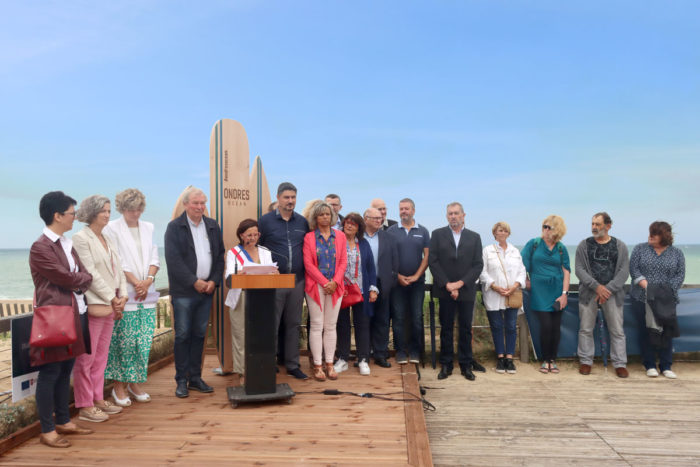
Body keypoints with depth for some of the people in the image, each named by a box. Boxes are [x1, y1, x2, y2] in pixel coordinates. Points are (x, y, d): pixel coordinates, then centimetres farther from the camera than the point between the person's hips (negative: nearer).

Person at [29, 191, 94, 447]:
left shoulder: (67, 243, 14)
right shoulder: (40, 247, -13)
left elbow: (83, 275, 15)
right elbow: (68, 278, -15)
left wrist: (80, 280, -3)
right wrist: (85, 279, 2)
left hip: (75, 314, 8)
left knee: (65, 371, 15)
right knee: (50, 373, 1)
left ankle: (63, 421, 26)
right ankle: (47, 430, 11)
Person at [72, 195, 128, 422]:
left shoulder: (108, 239, 16)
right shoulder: (80, 238, -8)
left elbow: (118, 269, 14)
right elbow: (90, 273, -14)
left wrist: (122, 296, 1)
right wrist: (112, 298, -12)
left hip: (110, 306, 8)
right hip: (92, 306, -8)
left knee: (101, 356, 14)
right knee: (87, 358, 0)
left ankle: (98, 399, 24)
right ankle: (85, 406, 8)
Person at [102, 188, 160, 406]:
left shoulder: (148, 227, 14)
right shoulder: (112, 228, -1)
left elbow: (154, 258, 11)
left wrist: (149, 280, -5)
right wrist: (136, 282, -11)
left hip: (147, 293, 5)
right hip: (124, 293, -4)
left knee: (145, 340, 4)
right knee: (125, 340, -3)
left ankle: (135, 383, 17)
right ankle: (119, 386, 11)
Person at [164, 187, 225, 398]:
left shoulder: (213, 226, 12)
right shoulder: (174, 227, -2)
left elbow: (219, 256, 11)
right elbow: (173, 260, -11)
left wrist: (214, 281, -2)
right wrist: (194, 281, -14)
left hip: (207, 289, 4)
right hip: (184, 291, -4)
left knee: (199, 334, 10)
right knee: (182, 335, 0)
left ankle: (195, 377, 19)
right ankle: (182, 380, 10)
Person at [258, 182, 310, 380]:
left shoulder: (302, 222, 10)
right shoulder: (265, 221, -1)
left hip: (297, 281, 4)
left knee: (293, 324, 11)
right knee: (271, 325, 0)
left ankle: (293, 365, 21)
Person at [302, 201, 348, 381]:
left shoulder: (340, 236, 9)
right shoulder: (309, 237, 2)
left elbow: (343, 262, 6)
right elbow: (308, 264, -4)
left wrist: (335, 282, -8)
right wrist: (325, 282, -11)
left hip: (335, 286, 2)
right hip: (315, 286, -2)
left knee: (331, 326, 6)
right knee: (317, 326, -1)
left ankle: (329, 364, 12)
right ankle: (317, 366, 5)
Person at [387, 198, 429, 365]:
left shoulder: (423, 231, 7)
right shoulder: (391, 231, 4)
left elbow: (427, 256, 3)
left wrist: (416, 276, -7)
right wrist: (398, 276, -7)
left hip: (417, 281, 1)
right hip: (397, 281, -1)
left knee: (417, 317, 3)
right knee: (398, 317, 2)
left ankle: (415, 351, 14)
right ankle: (400, 351, 11)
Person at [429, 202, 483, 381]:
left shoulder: (474, 237, 7)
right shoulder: (437, 234, 3)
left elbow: (478, 265, 2)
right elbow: (433, 262, -3)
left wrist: (460, 283, -10)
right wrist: (447, 285, -10)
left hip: (466, 290, 1)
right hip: (444, 290, -1)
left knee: (466, 329, 7)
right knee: (446, 328, 6)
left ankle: (466, 365, 17)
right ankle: (446, 365, 15)